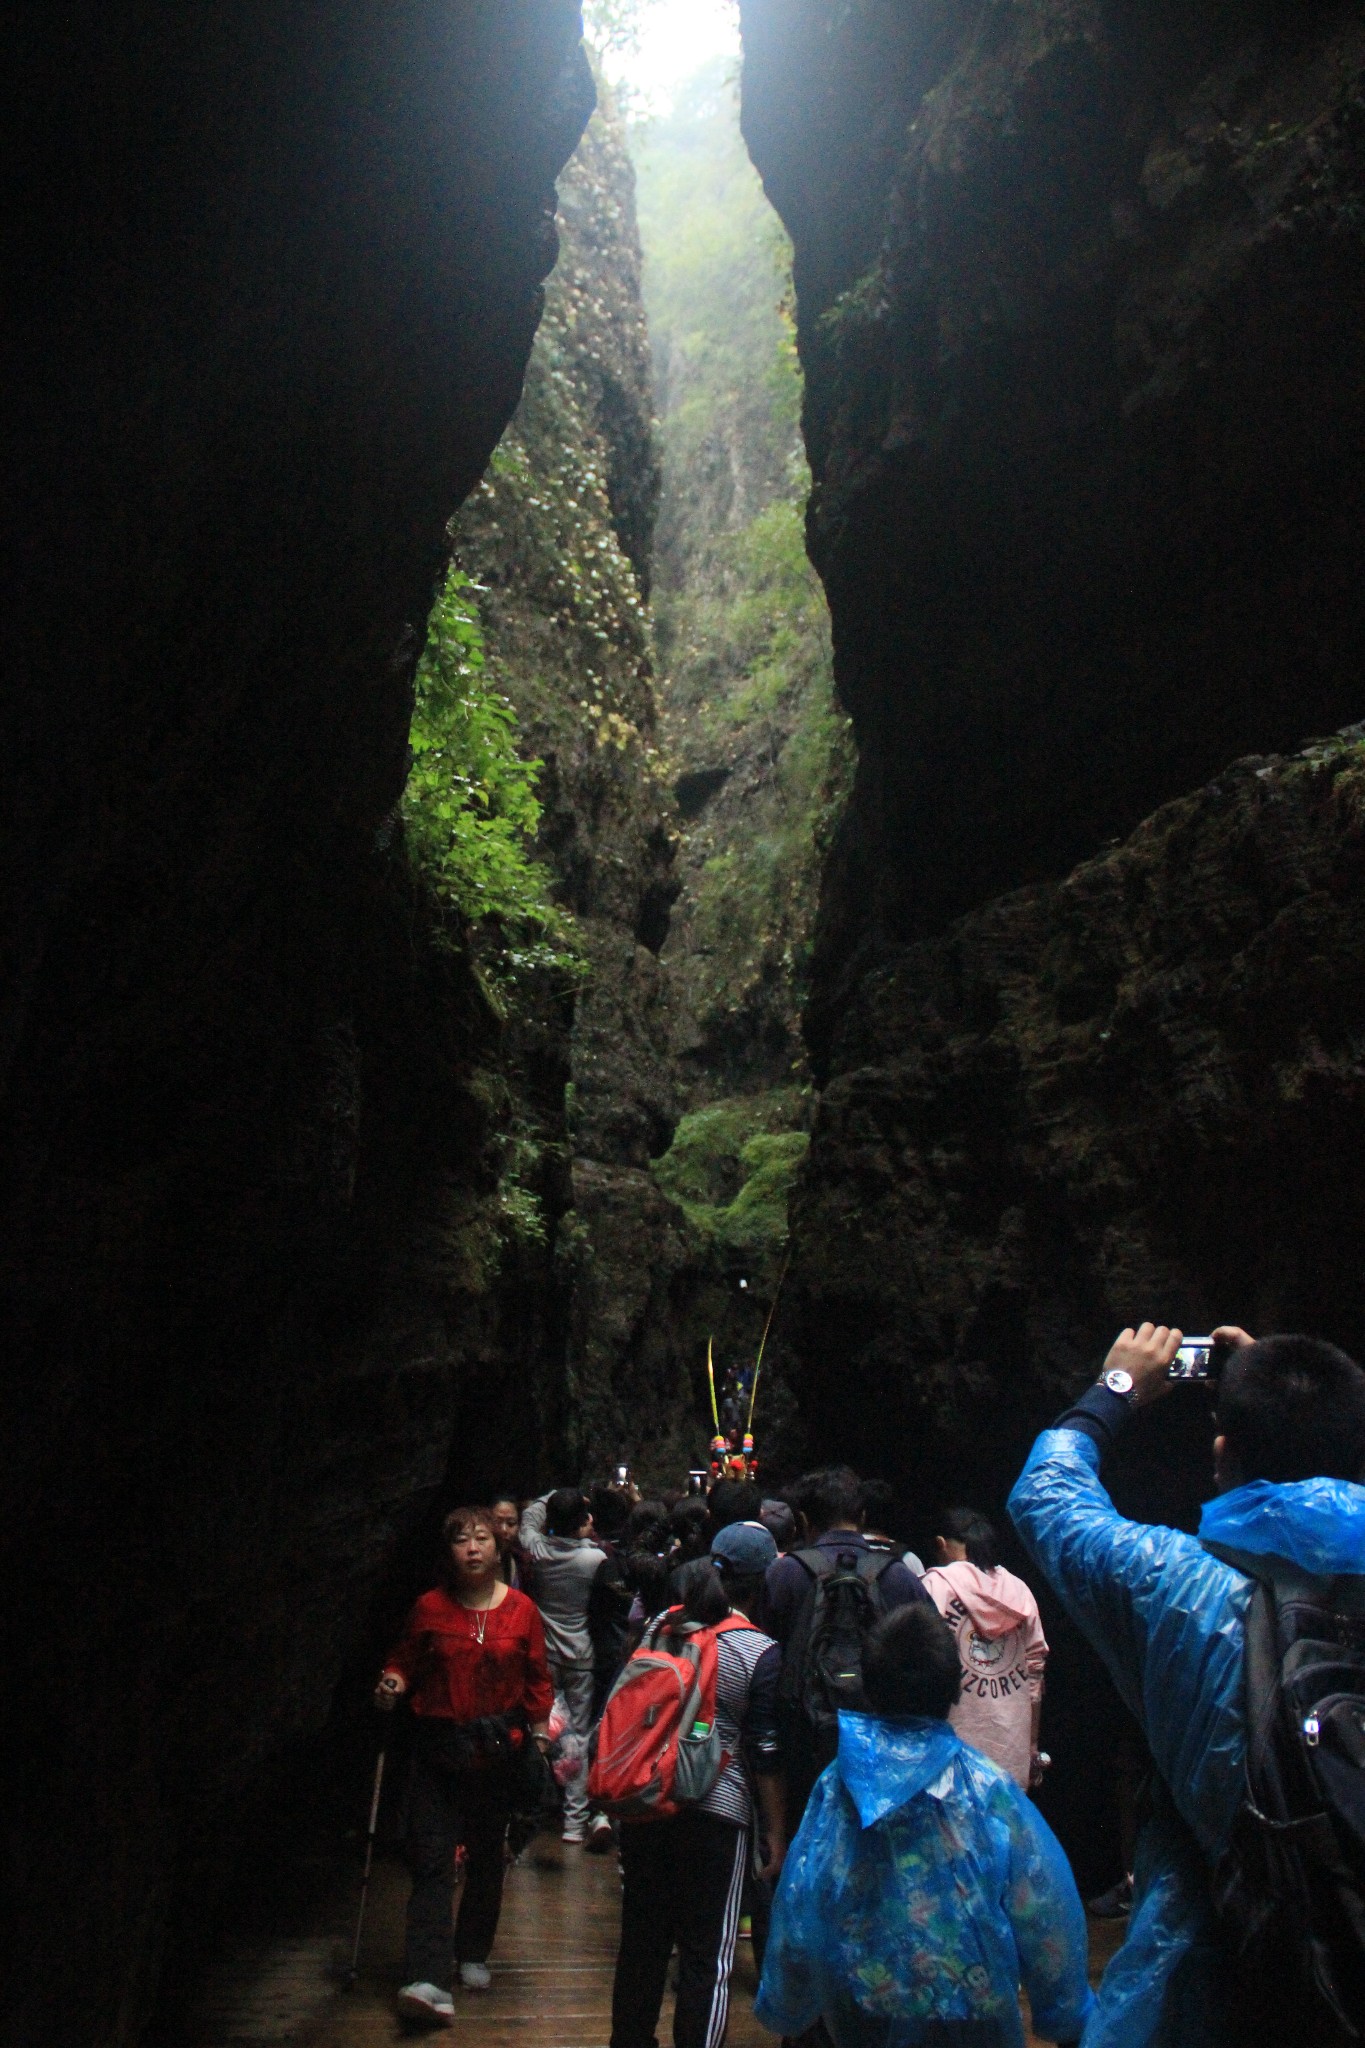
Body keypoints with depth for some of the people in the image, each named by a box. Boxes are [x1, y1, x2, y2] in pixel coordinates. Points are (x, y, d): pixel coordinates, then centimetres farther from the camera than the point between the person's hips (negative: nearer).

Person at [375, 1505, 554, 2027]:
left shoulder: (521, 1609, -2)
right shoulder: (429, 1608, -4)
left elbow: (537, 1680, 6)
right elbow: (404, 1661, 7)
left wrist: (540, 1730, 1)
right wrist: (393, 1683, -13)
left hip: (498, 1749, 1)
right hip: (439, 1748, -1)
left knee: (486, 1855, 15)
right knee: (432, 1858, -9)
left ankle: (473, 1955, 35)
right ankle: (429, 1980, -6)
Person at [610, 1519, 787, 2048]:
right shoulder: (761, 1653, -12)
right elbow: (765, 1752, -10)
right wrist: (775, 1832, 0)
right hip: (716, 1812, -4)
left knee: (641, 1936, 20)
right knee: (708, 1954, 10)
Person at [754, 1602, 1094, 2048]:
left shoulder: (836, 1787, -11)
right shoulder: (988, 1788, -15)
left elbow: (797, 1907, -4)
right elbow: (1045, 1907, -10)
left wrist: (784, 2009, 10)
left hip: (863, 2011, 2)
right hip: (975, 2008, -2)